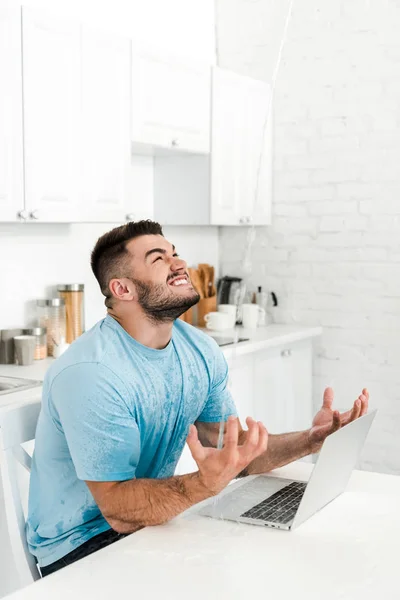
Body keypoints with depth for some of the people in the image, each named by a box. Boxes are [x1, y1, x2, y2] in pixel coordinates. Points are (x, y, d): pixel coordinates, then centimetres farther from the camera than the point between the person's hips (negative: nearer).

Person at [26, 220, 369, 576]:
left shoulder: (200, 350, -1)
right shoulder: (90, 373, -25)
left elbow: (233, 452, 3)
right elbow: (120, 511, -26)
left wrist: (309, 441, -13)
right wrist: (207, 483, -42)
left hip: (155, 516, 6)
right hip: (79, 544, -6)